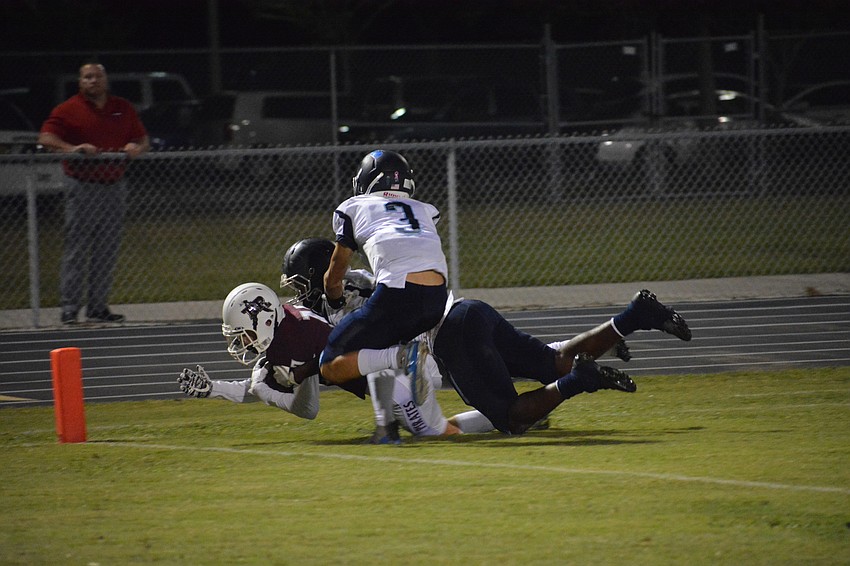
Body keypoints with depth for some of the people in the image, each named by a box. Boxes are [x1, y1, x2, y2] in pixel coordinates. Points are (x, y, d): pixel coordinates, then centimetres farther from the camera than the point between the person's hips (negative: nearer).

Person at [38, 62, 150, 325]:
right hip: (82, 187, -5)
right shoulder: (69, 109, -1)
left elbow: (143, 139, 18)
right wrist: (72, 148, -25)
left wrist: (137, 148, -6)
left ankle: (98, 307, 11)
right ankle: (69, 309, -5)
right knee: (76, 250, -7)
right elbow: (46, 137, -9)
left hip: (114, 186, 5)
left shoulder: (124, 108, 13)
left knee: (107, 253, 6)